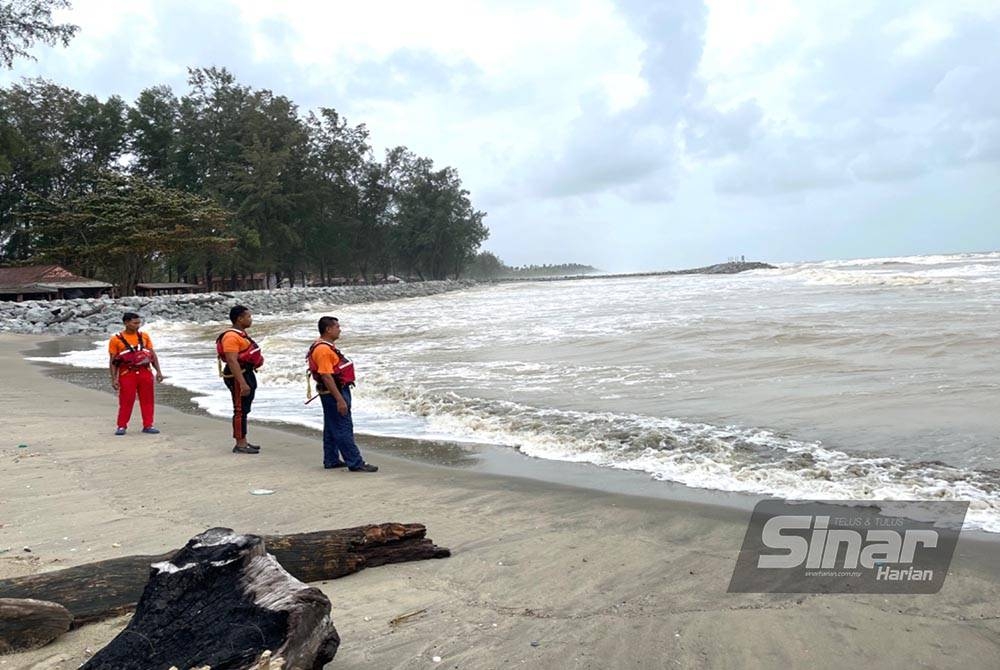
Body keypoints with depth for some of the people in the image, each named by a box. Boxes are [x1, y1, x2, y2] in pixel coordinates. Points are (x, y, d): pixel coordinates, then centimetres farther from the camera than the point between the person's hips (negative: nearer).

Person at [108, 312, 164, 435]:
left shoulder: (144, 336, 9)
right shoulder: (116, 339, 0)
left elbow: (153, 354, 11)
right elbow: (112, 361, 1)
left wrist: (158, 371, 3)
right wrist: (114, 379, -5)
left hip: (145, 372, 3)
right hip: (127, 374, -3)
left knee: (147, 400, 5)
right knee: (126, 401, -1)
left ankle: (148, 425, 13)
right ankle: (121, 426, 11)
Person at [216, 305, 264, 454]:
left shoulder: (241, 334, 14)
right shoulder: (231, 337, -20)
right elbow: (232, 361, -26)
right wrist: (242, 383, -30)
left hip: (247, 374, 11)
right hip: (238, 376, -11)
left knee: (244, 410, 16)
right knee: (240, 410, -5)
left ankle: (243, 442, 24)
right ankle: (240, 445, 1)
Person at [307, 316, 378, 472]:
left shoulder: (327, 347, 12)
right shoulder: (323, 350, -21)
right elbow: (326, 377, -26)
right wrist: (340, 399, -27)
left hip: (337, 391, 11)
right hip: (334, 393, -11)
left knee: (332, 429, 16)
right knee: (344, 429, -7)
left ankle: (331, 460, 24)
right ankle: (355, 463, -3)